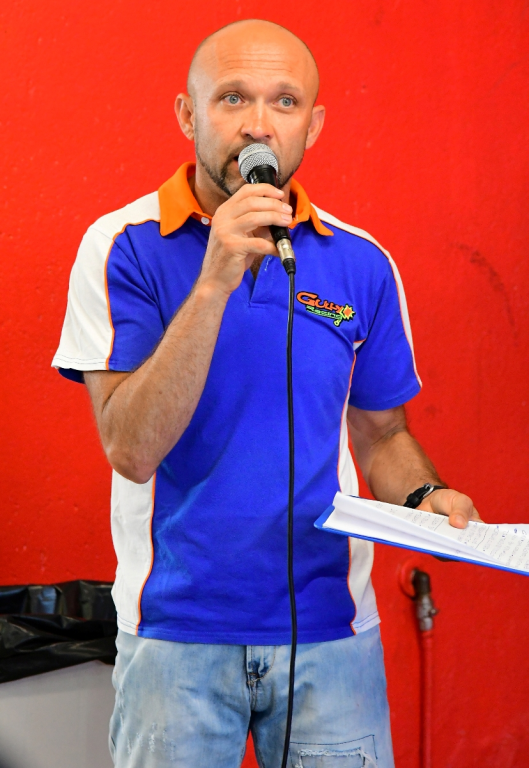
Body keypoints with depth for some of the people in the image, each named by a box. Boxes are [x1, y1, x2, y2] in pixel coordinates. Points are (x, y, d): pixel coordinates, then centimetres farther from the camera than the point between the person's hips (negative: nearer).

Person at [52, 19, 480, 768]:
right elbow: (133, 450, -17)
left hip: (331, 626, 2)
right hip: (176, 631, -2)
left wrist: (425, 498, -9)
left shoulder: (361, 264, 1)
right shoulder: (123, 247, -7)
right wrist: (214, 283, -25)